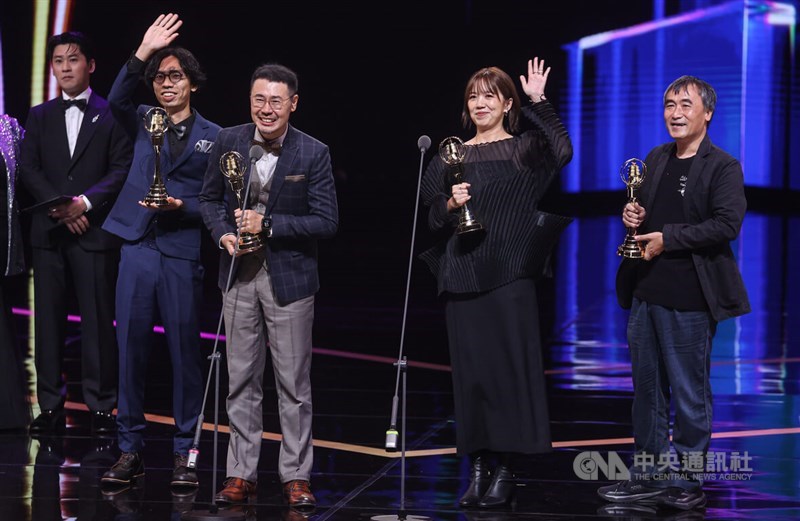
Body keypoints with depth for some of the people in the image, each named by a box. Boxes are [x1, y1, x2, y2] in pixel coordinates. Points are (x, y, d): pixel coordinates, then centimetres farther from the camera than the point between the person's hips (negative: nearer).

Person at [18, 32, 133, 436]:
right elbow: (27, 169, 6)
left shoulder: (111, 115, 4)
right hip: (48, 232, 3)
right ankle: (51, 406, 7)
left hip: (94, 231, -3)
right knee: (48, 320, 3)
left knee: (98, 321, -3)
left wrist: (85, 202, -14)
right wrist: (59, 207, -9)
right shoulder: (40, 116, 14)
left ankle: (101, 406, 2)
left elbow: (121, 170, -3)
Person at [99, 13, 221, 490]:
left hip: (183, 253, -2)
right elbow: (117, 100, -10)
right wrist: (143, 54, -20)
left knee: (185, 353, 0)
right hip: (138, 248, 2)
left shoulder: (213, 137, 7)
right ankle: (131, 449, 9)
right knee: (131, 350, 1)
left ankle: (185, 452, 8)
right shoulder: (143, 121, 12)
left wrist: (182, 207, -13)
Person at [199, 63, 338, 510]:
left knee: (294, 384, 2)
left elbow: (327, 222, -10)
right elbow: (211, 198, 12)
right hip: (240, 275, 3)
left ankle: (297, 476, 10)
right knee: (242, 381, 8)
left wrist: (269, 225, -19)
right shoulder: (229, 141, 1)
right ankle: (242, 473, 15)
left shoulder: (313, 154, -9)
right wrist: (223, 233, -8)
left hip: (289, 276, -3)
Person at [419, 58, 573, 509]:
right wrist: (450, 204, -11)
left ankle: (506, 469, 3)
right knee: (471, 367, 4)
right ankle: (478, 467, 11)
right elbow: (432, 215, 9)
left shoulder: (525, 148, 3)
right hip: (463, 274, 3)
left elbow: (563, 152, -17)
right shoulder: (452, 157, 11)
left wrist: (539, 102, -18)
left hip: (511, 273, -3)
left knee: (511, 365, -4)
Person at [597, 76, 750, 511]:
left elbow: (727, 224, -18)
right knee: (647, 388, 14)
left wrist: (667, 238, -19)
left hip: (687, 299, -7)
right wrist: (633, 216, 1)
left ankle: (686, 480, 11)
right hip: (645, 293, 7)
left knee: (689, 394, 2)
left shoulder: (723, 166, -7)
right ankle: (648, 473, 23)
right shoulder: (655, 159, 14)